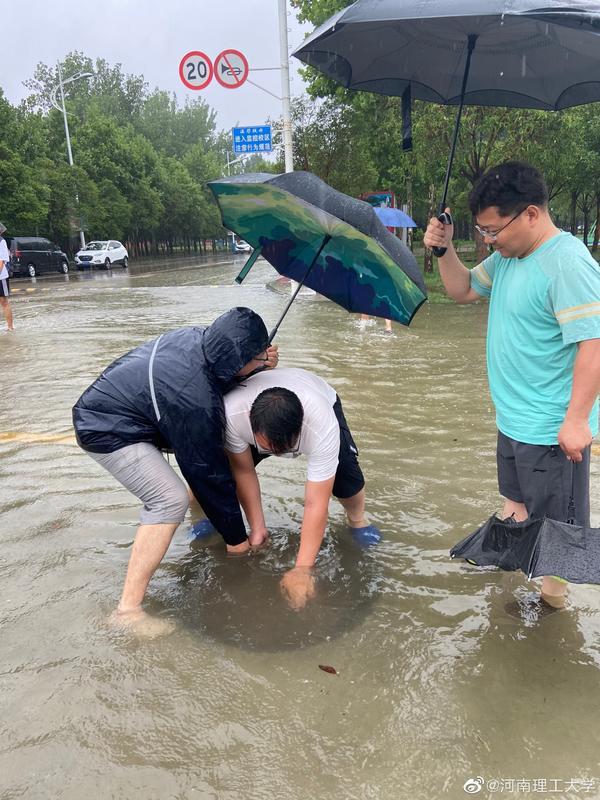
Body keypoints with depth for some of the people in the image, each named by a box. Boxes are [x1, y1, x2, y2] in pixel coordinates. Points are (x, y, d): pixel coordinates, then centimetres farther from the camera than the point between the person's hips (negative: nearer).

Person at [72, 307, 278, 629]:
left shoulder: (195, 337, -11)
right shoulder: (195, 400, -33)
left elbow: (224, 375, 11)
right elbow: (210, 472, -24)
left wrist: (260, 365, -11)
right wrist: (236, 539, -12)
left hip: (107, 404, 10)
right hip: (106, 431, -10)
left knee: (203, 445, 14)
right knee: (170, 500, -22)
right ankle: (128, 609, -16)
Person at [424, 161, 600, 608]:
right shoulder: (508, 257, 5)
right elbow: (463, 290, 17)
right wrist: (444, 249, -1)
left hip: (553, 428, -9)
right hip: (513, 418, 9)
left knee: (553, 516, 8)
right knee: (516, 500, 26)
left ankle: (552, 593, 25)